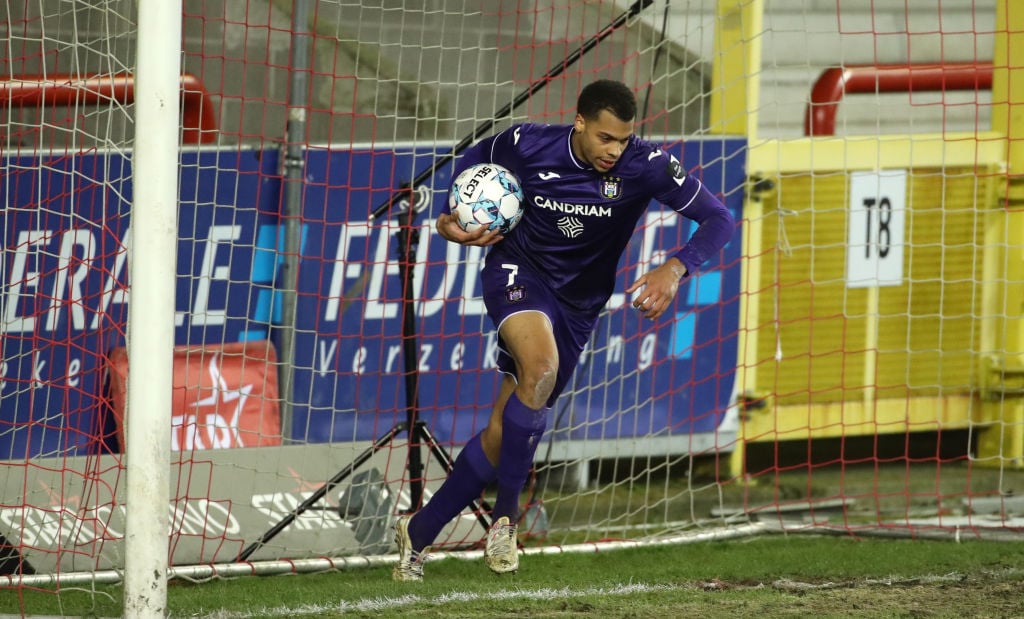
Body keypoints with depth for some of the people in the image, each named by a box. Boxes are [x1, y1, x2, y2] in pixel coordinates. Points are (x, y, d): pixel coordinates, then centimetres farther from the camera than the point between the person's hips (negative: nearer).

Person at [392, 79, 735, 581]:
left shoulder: (644, 166, -18)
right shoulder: (527, 144, -15)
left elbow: (719, 220, -18)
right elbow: (473, 160, 8)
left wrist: (675, 269, -34)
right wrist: (451, 220, -9)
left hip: (577, 304, 2)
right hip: (517, 272, -2)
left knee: (503, 433, 3)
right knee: (541, 365, -35)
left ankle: (419, 533, 21)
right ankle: (505, 515, -22)